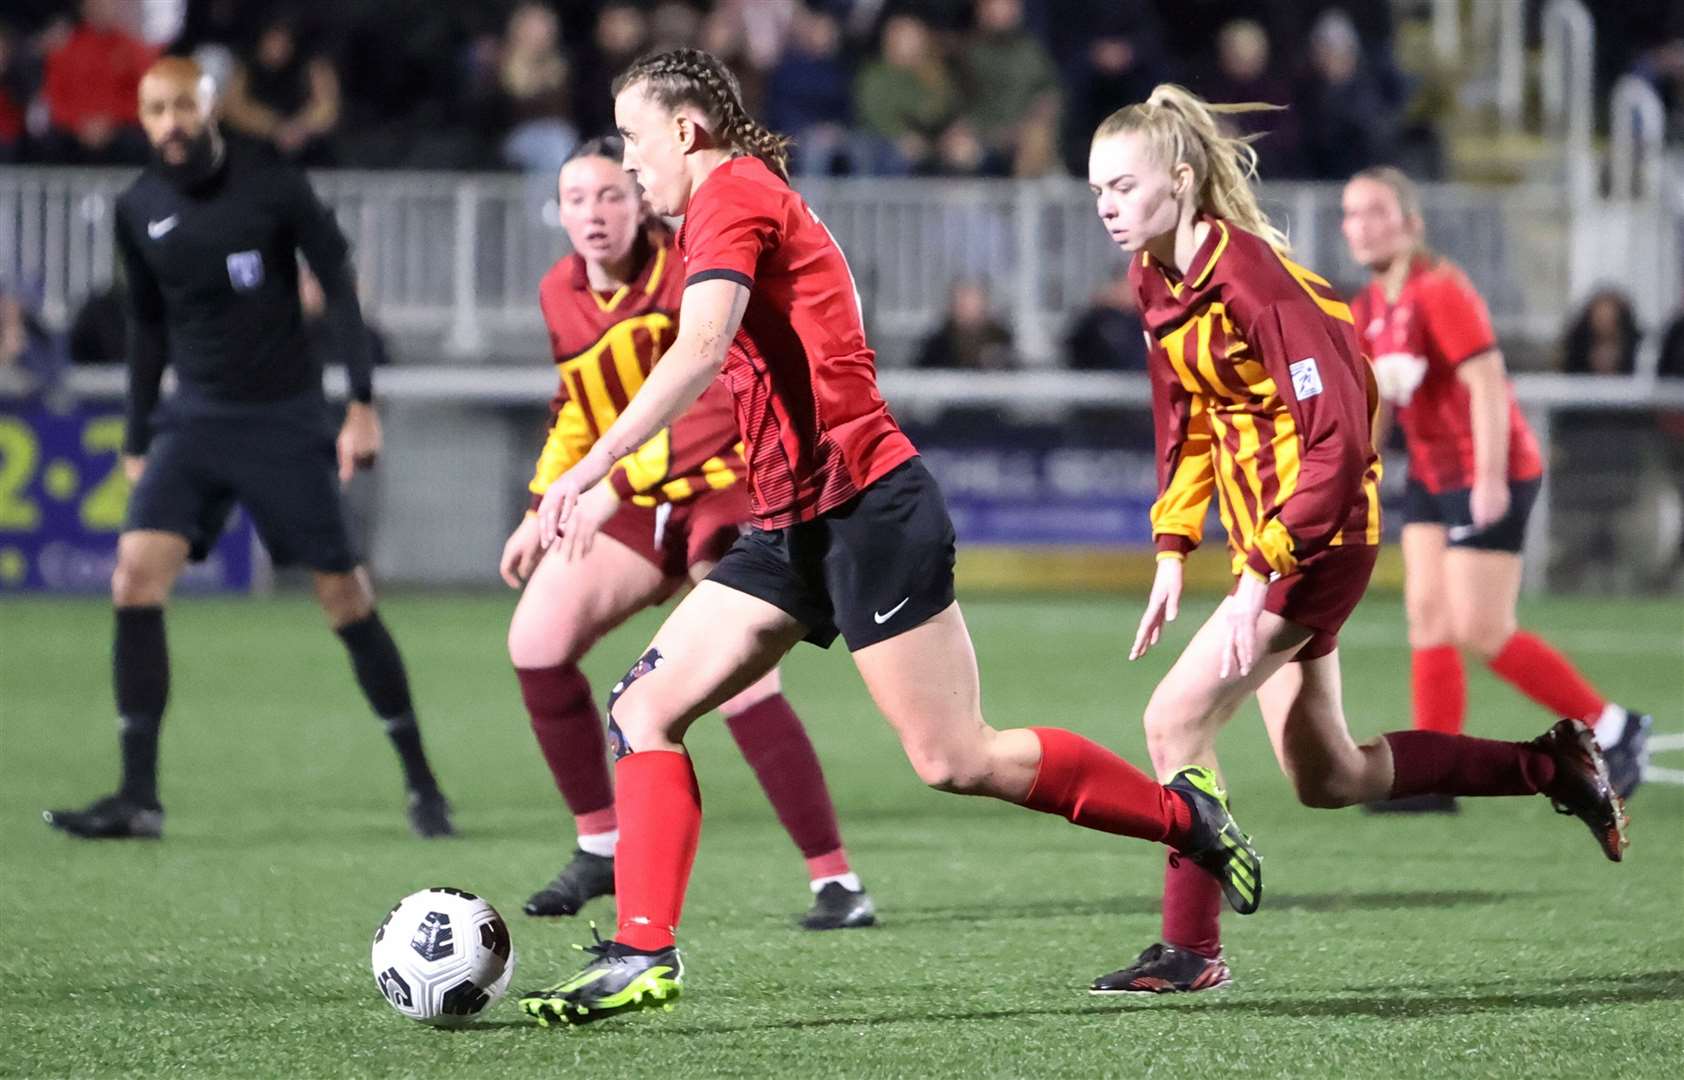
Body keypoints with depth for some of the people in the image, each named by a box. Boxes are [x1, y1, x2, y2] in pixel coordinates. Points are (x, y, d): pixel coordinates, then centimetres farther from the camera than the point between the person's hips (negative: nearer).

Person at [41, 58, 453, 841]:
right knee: (136, 573, -14)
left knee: (345, 595, -4)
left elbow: (340, 288, -5)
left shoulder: (273, 189, -8)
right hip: (194, 418, 3)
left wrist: (362, 404, -13)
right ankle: (139, 798, -12)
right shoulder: (139, 210, 4)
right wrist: (137, 443, 15)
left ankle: (421, 783, 11)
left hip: (284, 419, -3)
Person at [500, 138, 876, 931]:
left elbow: (713, 406, -28)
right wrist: (541, 509, 13)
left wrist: (615, 486, -34)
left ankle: (838, 882, -15)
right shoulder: (560, 294, 4)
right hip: (638, 504, 7)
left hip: (723, 483, -7)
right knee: (536, 639, -5)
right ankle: (600, 846, 9)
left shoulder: (685, 276, -19)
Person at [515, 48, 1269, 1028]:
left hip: (864, 506, -10)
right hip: (796, 524, 10)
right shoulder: (750, 203, 20)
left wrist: (593, 467, -28)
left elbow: (701, 350, -24)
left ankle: (1185, 816, 8)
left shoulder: (734, 193, -9)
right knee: (645, 708, 0)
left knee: (956, 759, -8)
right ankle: (642, 955, -5)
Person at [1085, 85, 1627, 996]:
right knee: (1326, 779, 15)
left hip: (1319, 535, -10)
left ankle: (1190, 949, -4)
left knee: (1175, 719, -15)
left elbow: (1338, 442, -25)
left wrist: (1259, 577, -28)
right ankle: (1551, 766, 29)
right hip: (1266, 536, 10)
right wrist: (1173, 551, 8)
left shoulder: (1255, 280, -23)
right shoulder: (1156, 280, 4)